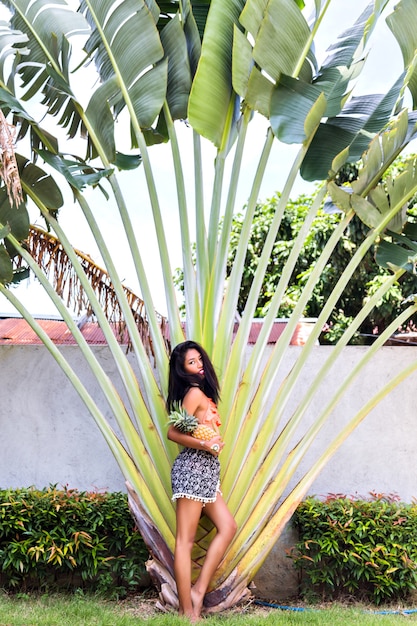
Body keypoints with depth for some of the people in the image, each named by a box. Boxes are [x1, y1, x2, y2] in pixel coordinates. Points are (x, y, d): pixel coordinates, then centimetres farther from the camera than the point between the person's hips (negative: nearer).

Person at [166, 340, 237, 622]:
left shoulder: (204, 393, 18)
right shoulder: (194, 392, -9)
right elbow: (173, 432, -15)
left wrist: (215, 441, -6)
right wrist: (204, 445, -24)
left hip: (206, 471, 10)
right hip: (193, 467, -10)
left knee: (227, 527, 7)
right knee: (186, 540, -5)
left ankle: (198, 591, 8)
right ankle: (187, 610, -1)